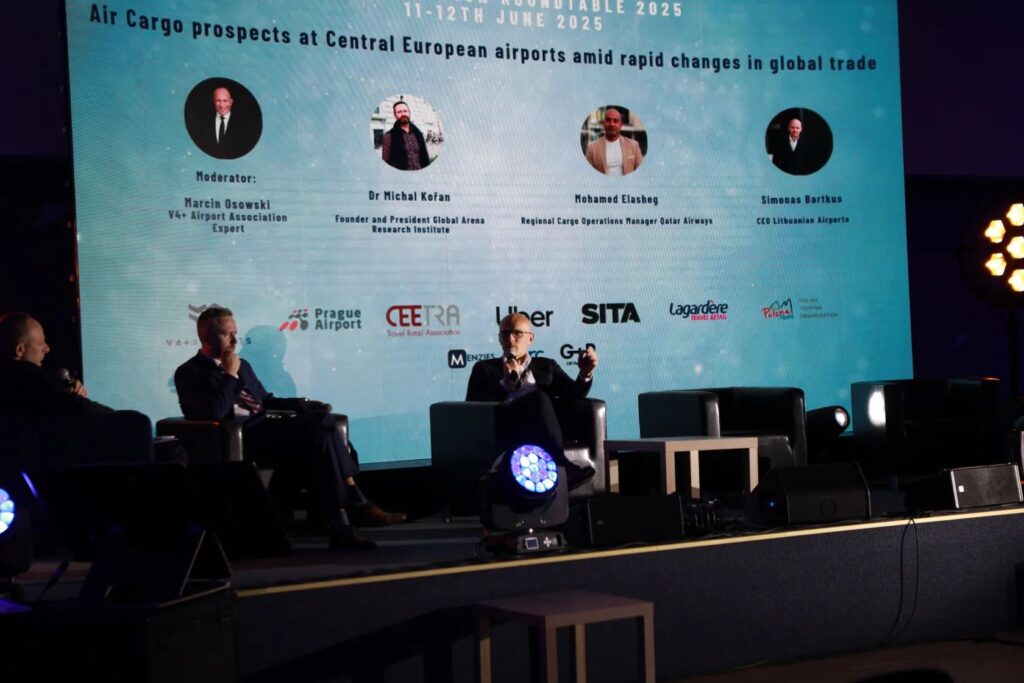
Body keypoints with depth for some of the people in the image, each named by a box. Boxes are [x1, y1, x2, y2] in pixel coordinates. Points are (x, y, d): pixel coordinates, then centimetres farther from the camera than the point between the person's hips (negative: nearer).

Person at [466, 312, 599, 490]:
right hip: (505, 433, -2)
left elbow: (574, 394, 13)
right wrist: (505, 382, -1)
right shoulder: (485, 368, 25)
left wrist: (585, 374, -7)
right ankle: (561, 469, -42)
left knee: (538, 399, -33)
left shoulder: (546, 366, 29)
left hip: (541, 434, 2)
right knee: (538, 398, -31)